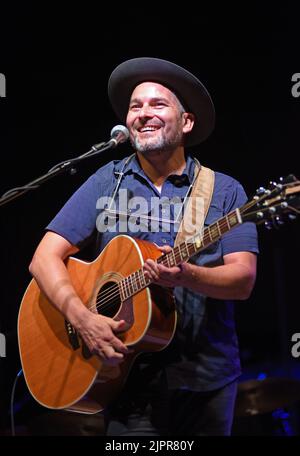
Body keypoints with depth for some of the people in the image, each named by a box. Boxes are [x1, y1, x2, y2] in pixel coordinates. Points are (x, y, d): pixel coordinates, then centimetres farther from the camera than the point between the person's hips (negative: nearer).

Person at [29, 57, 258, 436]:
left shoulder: (224, 191, 2)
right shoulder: (107, 182, 3)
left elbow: (244, 279, -7)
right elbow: (44, 258, -1)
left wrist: (187, 275, -27)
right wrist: (83, 319, -18)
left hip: (207, 378, 1)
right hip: (131, 378, -1)